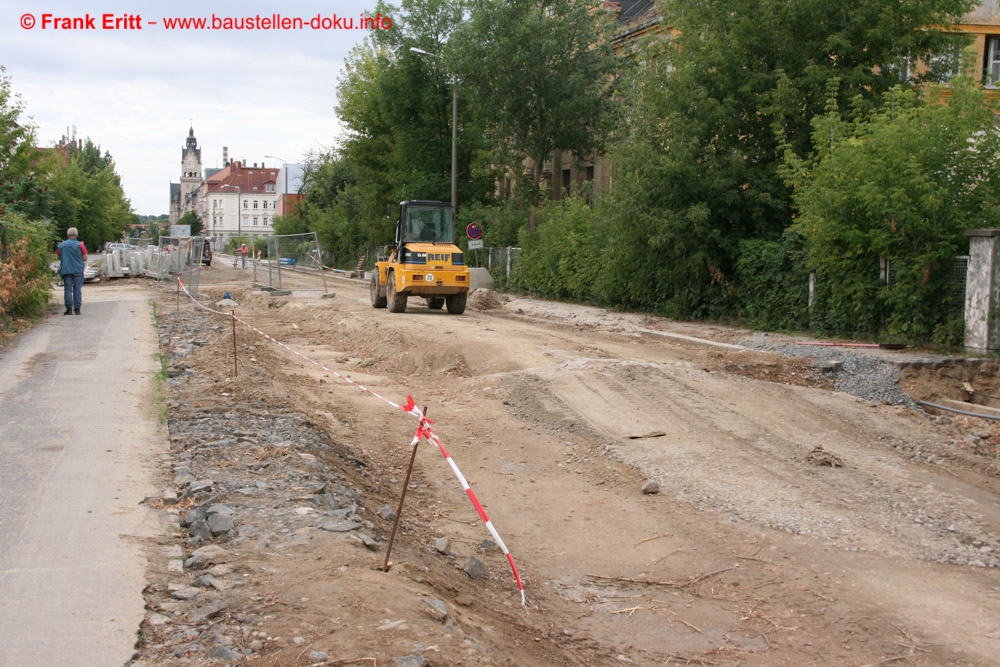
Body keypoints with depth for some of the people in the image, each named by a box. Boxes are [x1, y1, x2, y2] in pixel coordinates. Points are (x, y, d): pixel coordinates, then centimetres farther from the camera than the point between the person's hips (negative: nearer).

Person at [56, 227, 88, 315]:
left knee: (67, 289, 3)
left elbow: (58, 257, 9)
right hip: (78, 270, -1)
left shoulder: (61, 245, 3)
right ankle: (77, 309, 2)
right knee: (77, 289, 3)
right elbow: (85, 258, -6)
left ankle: (69, 308, -2)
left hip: (66, 270, 1)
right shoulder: (80, 245, -4)